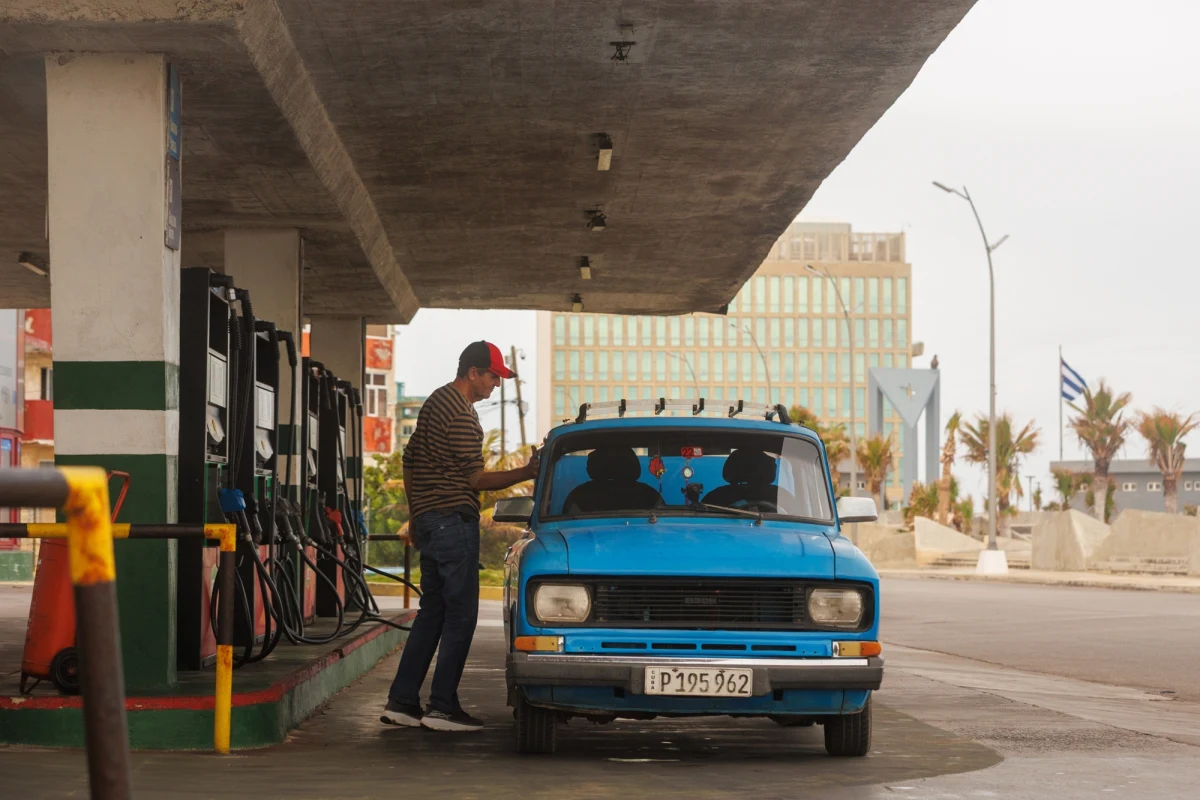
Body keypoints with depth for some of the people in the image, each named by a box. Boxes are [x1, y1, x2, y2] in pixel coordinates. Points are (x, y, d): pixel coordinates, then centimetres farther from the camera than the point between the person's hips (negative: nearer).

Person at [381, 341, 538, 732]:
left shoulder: (435, 403, 16)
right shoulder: (461, 417, -15)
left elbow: (410, 462, 22)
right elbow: (476, 480, -15)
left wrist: (415, 514, 27)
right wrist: (526, 473, -11)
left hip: (428, 520, 10)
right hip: (454, 520, -10)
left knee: (431, 612, 13)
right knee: (460, 615, -5)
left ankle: (401, 702, 12)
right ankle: (443, 707, -4)